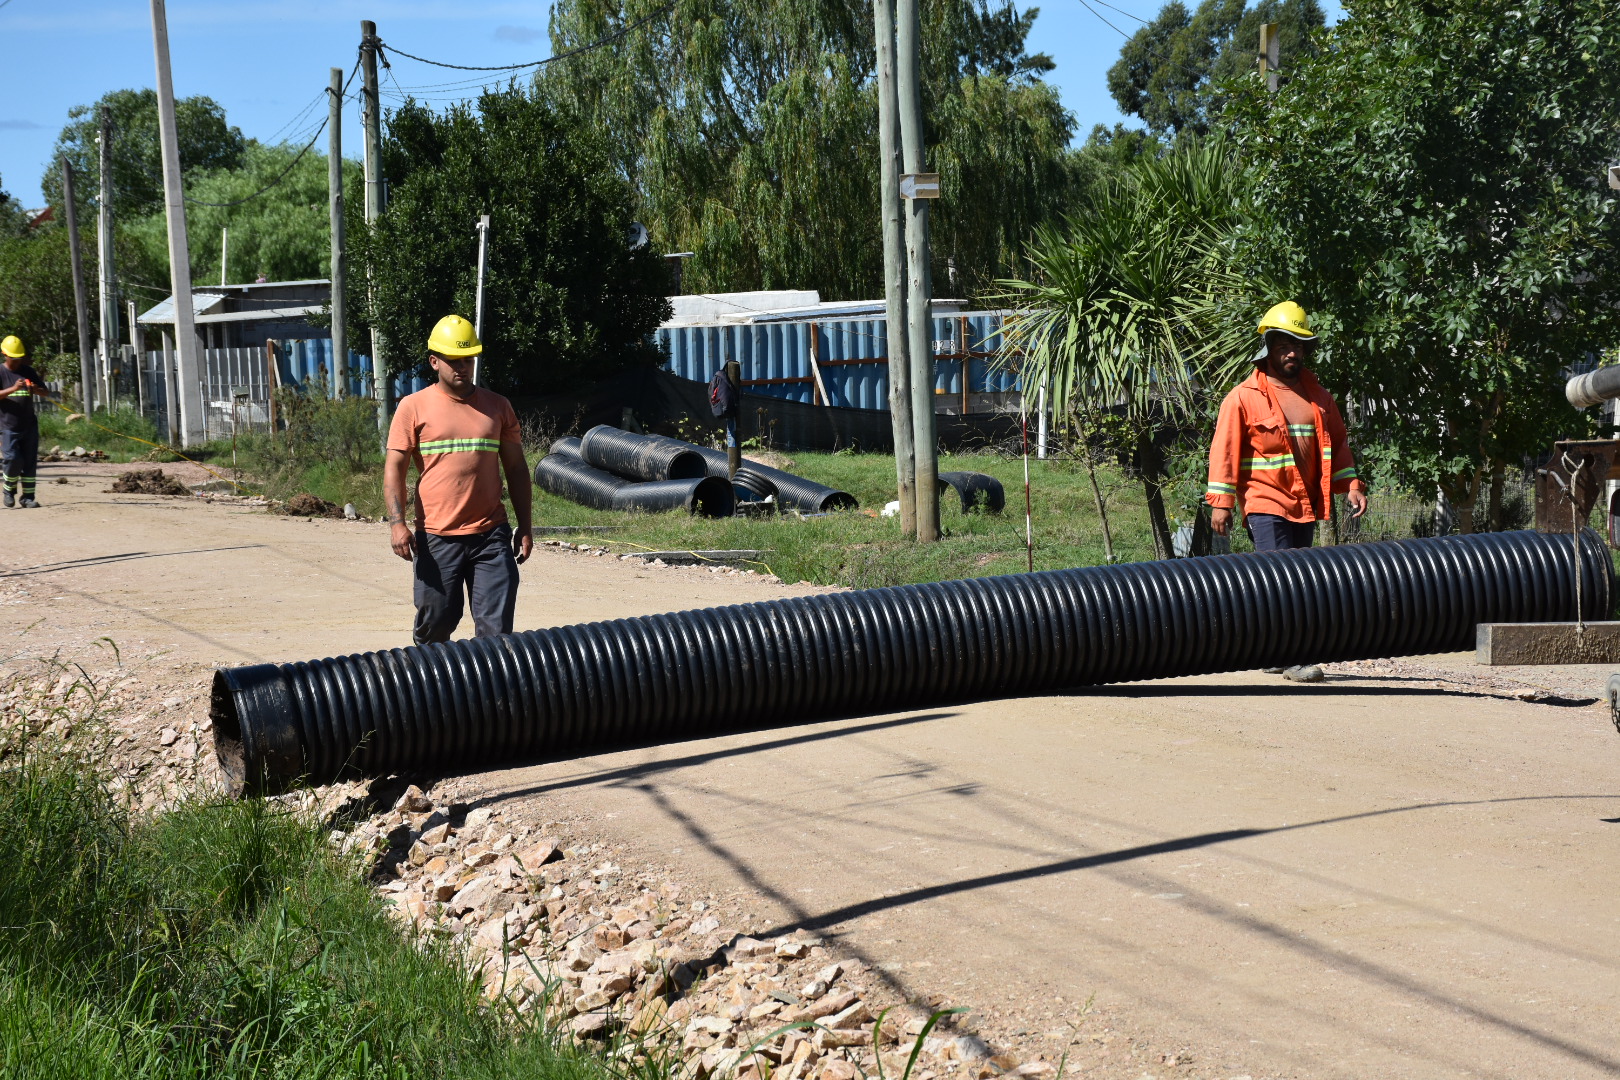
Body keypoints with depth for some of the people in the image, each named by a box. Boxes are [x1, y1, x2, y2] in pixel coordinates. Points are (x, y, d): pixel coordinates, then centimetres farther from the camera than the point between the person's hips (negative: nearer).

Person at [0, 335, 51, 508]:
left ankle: (28, 497, 6)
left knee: (30, 462, 0)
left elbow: (47, 393, 11)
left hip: (29, 424, 3)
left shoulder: (28, 371, 11)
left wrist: (36, 389, -11)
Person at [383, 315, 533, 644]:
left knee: (496, 628, -4)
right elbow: (394, 468, -1)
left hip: (491, 534, 2)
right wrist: (397, 523, -13)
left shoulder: (497, 406, 11)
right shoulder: (414, 407, 3)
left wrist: (525, 526, 10)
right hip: (436, 538, -1)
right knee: (434, 624, 7)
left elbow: (515, 467, 15)